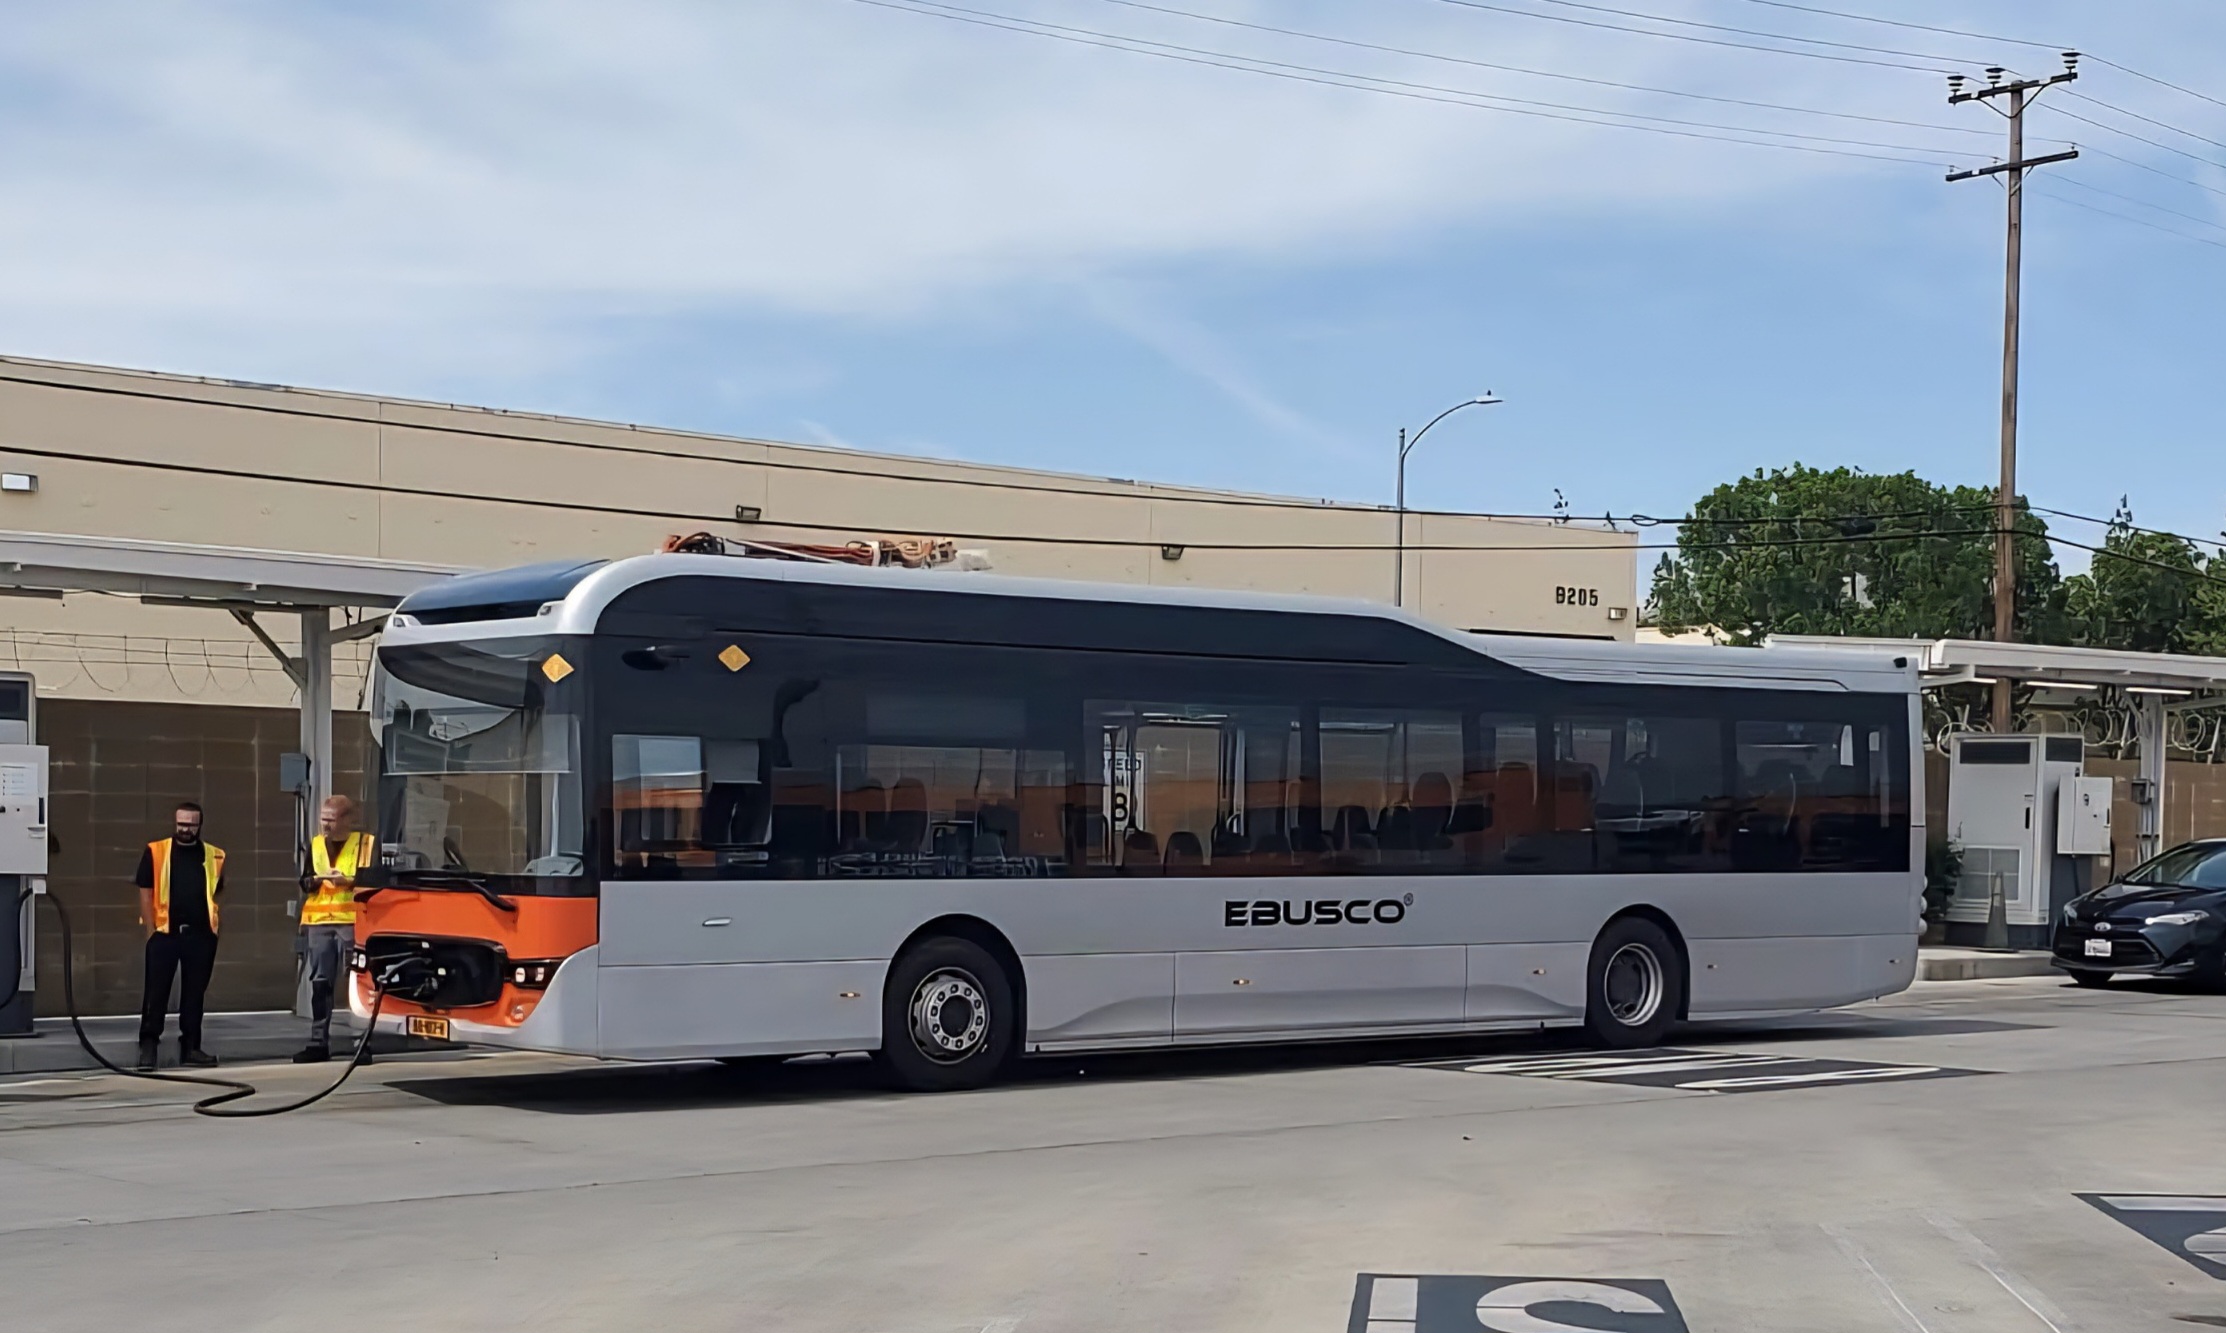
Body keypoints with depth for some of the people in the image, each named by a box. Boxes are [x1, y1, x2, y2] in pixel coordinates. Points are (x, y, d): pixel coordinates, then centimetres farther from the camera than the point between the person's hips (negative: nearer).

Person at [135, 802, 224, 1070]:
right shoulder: (155, 852, 0)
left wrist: (212, 922, 8)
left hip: (200, 935, 3)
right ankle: (148, 1045, 3)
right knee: (156, 992, -3)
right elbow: (145, 893, -1)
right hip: (165, 933, -3)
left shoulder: (214, 856, 8)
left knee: (194, 993, 8)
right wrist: (151, 930, -7)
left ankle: (191, 1047, 14)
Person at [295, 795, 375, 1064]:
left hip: (352, 921, -4)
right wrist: (315, 880, -8)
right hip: (318, 922, 5)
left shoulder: (365, 843, 1)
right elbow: (304, 882, 14)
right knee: (320, 983, 5)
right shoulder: (315, 844, 16)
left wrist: (349, 881, -18)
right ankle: (319, 1042, 9)